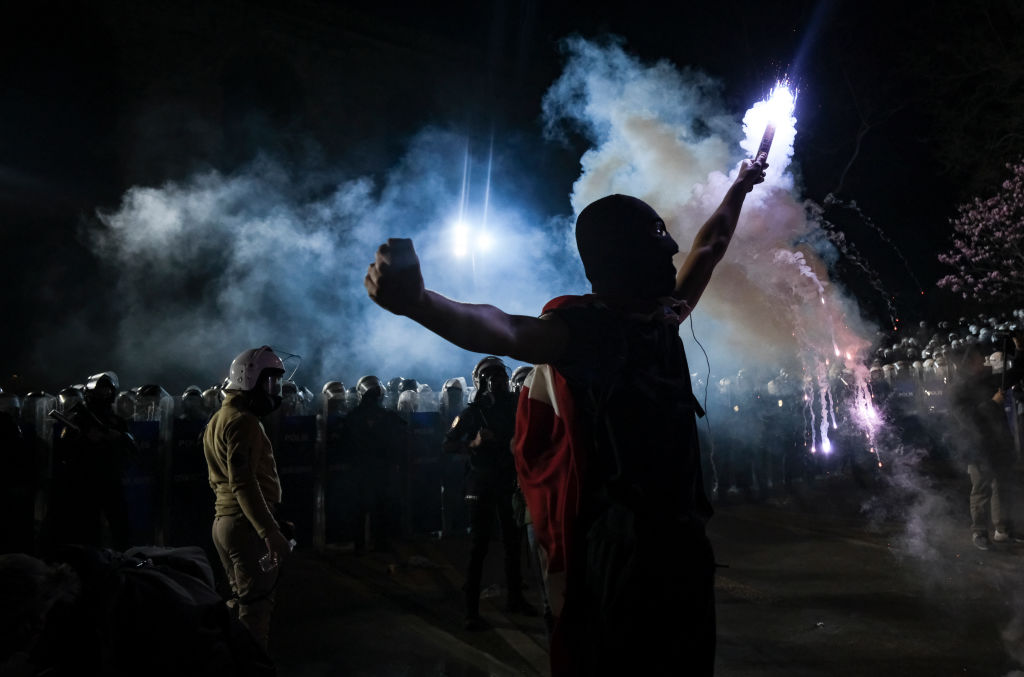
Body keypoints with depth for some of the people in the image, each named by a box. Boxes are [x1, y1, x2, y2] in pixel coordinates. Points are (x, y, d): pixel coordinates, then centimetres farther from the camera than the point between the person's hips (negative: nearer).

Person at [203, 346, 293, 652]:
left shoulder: (219, 418, 17)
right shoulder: (242, 421, -16)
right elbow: (243, 482, -25)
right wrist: (270, 531, -29)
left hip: (224, 520, 11)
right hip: (247, 523, -11)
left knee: (241, 601, 20)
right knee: (257, 607, -4)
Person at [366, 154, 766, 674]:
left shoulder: (661, 317, 10)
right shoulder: (590, 327, -16)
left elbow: (707, 252, 28)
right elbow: (512, 334, -37)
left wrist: (737, 190, 41)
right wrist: (418, 302, -55)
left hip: (681, 539, 9)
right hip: (625, 548, -9)